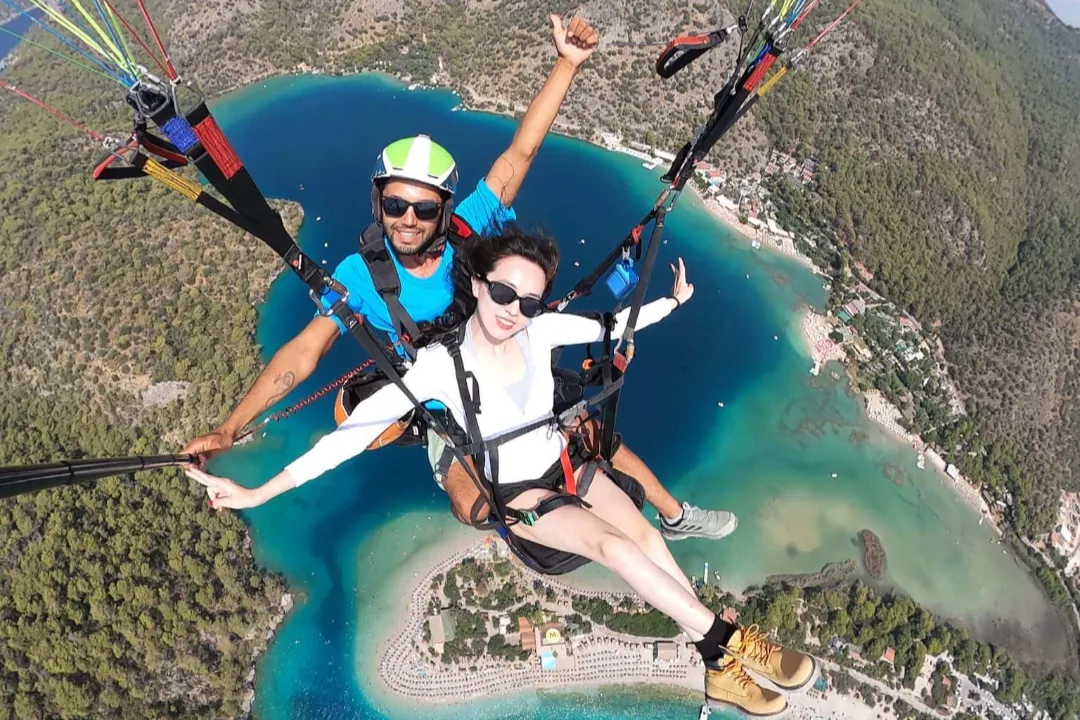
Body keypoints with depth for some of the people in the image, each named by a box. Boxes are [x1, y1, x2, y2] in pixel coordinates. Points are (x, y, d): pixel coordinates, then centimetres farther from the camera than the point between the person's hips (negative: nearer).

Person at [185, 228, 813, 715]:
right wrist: (261, 491, -30)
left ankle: (719, 665, -11)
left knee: (641, 530, -18)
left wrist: (674, 301, 7)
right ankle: (729, 641, -13)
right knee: (609, 542, -24)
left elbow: (611, 327, 3)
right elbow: (359, 428, -26)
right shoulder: (440, 364, -25)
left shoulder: (541, 330, -15)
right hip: (512, 494, -4)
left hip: (563, 465, 4)